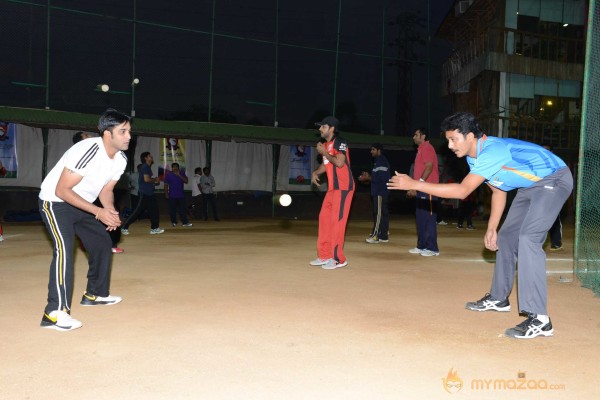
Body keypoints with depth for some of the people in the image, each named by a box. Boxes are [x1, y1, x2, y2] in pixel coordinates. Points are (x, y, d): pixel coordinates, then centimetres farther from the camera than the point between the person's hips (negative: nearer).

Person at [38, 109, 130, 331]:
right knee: (65, 249, -25)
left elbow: (106, 190, 6)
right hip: (55, 202, -9)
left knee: (102, 243, 12)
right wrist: (99, 212, -33)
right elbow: (62, 190, -30)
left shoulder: (120, 160, -5)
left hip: (82, 204, 9)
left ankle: (95, 294, 30)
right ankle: (55, 313, -24)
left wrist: (110, 211, -17)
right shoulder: (88, 151, -32)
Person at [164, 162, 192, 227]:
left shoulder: (182, 173, 5)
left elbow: (186, 181, -7)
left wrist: (179, 175, -16)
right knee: (172, 209, 1)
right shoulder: (168, 174, 0)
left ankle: (185, 222, 0)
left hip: (181, 195, 2)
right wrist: (166, 194, -5)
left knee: (183, 209, -1)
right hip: (172, 195, -2)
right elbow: (166, 185, 1)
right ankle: (173, 222, 12)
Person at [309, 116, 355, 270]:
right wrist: (315, 172, 8)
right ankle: (324, 256, 16)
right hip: (333, 187, 9)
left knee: (336, 221, -9)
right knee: (324, 218, 8)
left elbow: (339, 162, -24)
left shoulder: (340, 142, -11)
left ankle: (338, 259, -1)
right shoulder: (325, 145, 16)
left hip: (343, 187, -9)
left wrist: (324, 152, -13)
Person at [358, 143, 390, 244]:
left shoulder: (381, 161, -13)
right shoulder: (379, 161, 19)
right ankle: (383, 236, 12)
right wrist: (368, 176, 10)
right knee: (383, 213, 9)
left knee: (379, 214, -9)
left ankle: (375, 235, -8)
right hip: (380, 191, 10)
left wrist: (367, 178, -12)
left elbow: (380, 178, -20)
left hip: (380, 192, -10)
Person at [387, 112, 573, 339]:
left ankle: (539, 319, -24)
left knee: (528, 238, -24)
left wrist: (414, 184, -40)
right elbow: (498, 190, 8)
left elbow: (462, 191, -39)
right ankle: (498, 299, 30)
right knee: (506, 237, 13)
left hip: (554, 180, -10)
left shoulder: (491, 151, -32)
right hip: (530, 186, 10)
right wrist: (492, 228, 2)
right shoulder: (474, 157, -2)